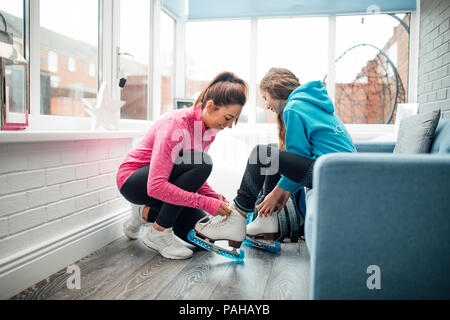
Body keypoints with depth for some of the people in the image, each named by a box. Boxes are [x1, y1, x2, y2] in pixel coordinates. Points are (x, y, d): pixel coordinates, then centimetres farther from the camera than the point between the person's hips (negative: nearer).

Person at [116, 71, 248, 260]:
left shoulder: (209, 129, -4)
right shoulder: (177, 125, -29)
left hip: (161, 182, 8)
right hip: (133, 181, -8)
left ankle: (147, 213, 14)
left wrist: (215, 198, -15)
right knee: (201, 163, -30)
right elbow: (155, 186, -36)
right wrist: (208, 203, -35)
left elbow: (193, 179, 4)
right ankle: (158, 232, -17)